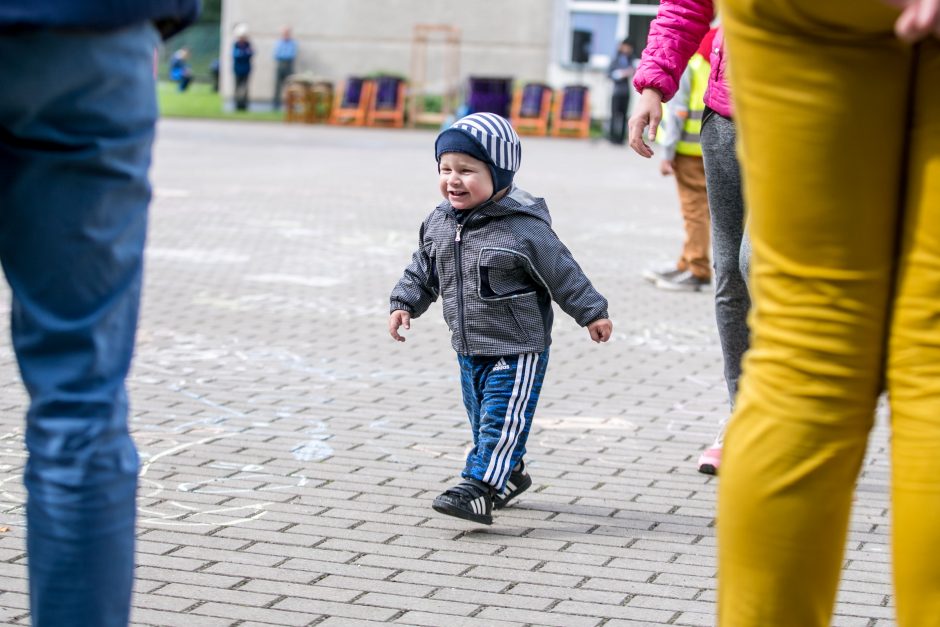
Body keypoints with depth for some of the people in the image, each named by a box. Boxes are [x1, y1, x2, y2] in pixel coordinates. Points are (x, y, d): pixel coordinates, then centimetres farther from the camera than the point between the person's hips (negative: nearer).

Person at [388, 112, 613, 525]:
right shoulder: (439, 223, 0)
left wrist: (592, 314, -7)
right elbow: (422, 270, 14)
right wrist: (404, 304, 4)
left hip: (517, 350, -7)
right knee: (482, 418, 19)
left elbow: (563, 273, -12)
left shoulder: (523, 228, -19)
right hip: (469, 348, 7)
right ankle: (509, 474, 36)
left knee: (500, 420, -8)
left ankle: (480, 489, -9)